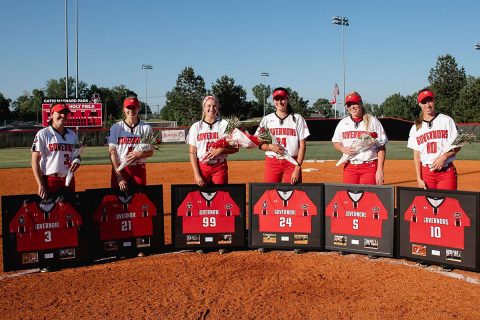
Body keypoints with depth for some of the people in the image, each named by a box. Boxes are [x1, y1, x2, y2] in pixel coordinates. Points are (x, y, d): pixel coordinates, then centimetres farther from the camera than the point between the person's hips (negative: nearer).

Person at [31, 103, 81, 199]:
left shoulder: (72, 134, 11)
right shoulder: (43, 134, -4)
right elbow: (35, 161, -7)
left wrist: (77, 160, -4)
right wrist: (41, 185, -14)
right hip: (50, 180, -5)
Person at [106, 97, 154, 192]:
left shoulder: (146, 128, 3)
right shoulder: (116, 127, 0)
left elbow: (150, 152, 6)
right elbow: (112, 153, -3)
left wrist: (139, 154, -18)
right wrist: (119, 177, -12)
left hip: (139, 169, 1)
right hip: (119, 169, -1)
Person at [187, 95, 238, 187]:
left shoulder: (225, 125, 3)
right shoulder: (196, 127, 3)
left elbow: (235, 148, 3)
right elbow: (192, 153, 1)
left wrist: (221, 150, -16)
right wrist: (196, 174, -8)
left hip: (220, 167, 0)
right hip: (202, 167, 0)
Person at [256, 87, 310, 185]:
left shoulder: (297, 119, 4)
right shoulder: (267, 119, 9)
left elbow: (302, 145, 0)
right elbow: (259, 143, 10)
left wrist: (297, 168, -9)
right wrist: (270, 146, -12)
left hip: (292, 162, -1)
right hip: (272, 162, 1)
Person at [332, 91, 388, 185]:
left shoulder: (373, 121, -1)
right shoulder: (343, 123, 11)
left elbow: (381, 148, -3)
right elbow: (336, 142, 20)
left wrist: (380, 170, -10)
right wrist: (343, 149, -4)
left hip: (369, 167, -3)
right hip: (349, 167, 4)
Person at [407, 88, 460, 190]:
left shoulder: (446, 120, 5)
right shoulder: (416, 128, 10)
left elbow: (457, 146, 2)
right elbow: (416, 156, 7)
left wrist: (443, 157, -15)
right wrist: (419, 179, 0)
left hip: (446, 171, -2)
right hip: (426, 173, 2)